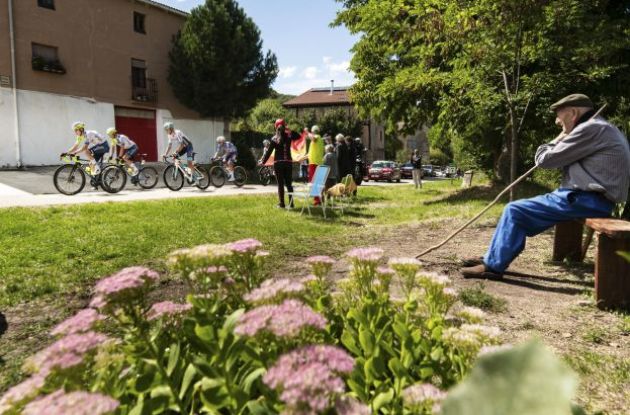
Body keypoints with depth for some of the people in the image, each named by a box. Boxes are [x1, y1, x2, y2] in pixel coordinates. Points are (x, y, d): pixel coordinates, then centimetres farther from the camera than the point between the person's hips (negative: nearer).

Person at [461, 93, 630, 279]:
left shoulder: (591, 129, -13)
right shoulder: (599, 128, 20)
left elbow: (545, 160, -13)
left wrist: (557, 141, 4)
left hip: (585, 200, -10)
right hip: (590, 198, 10)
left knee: (515, 211, -11)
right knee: (520, 210, 14)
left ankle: (493, 265, -4)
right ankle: (493, 258, 17)